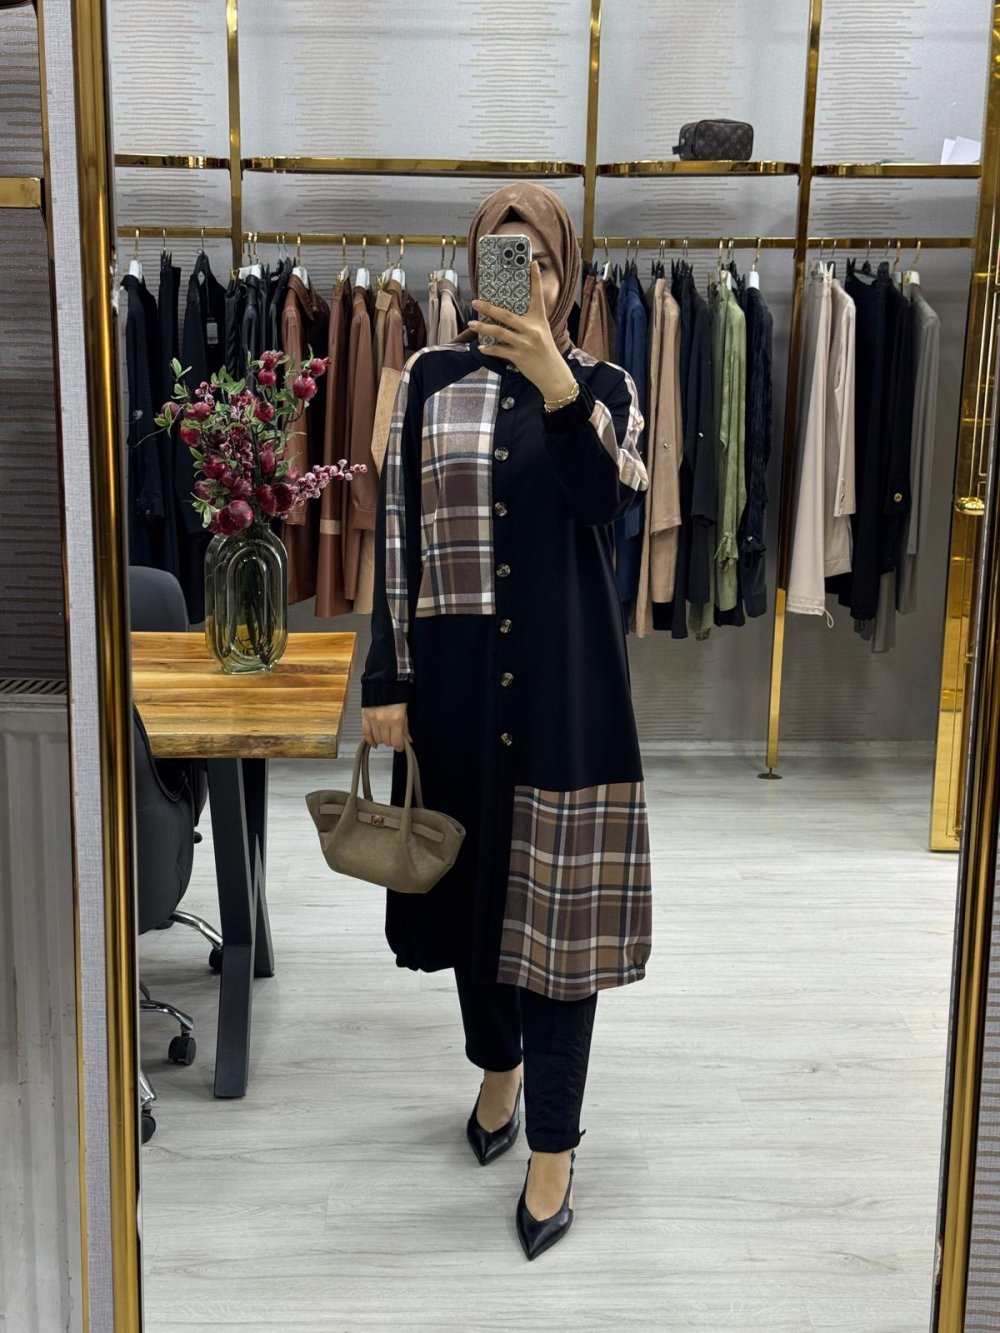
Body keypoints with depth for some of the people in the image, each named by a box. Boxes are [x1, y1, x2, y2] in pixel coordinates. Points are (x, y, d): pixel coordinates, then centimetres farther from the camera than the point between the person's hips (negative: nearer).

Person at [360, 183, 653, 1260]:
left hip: (564, 677, -2)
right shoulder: (430, 380, 4)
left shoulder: (603, 385, 3)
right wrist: (387, 681, -2)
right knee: (472, 874, 15)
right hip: (454, 674, 2)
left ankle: (553, 1148, 12)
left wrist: (559, 386, -30)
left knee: (555, 893, 0)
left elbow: (610, 503, -15)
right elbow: (396, 533, 2)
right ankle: (498, 1063, 41)